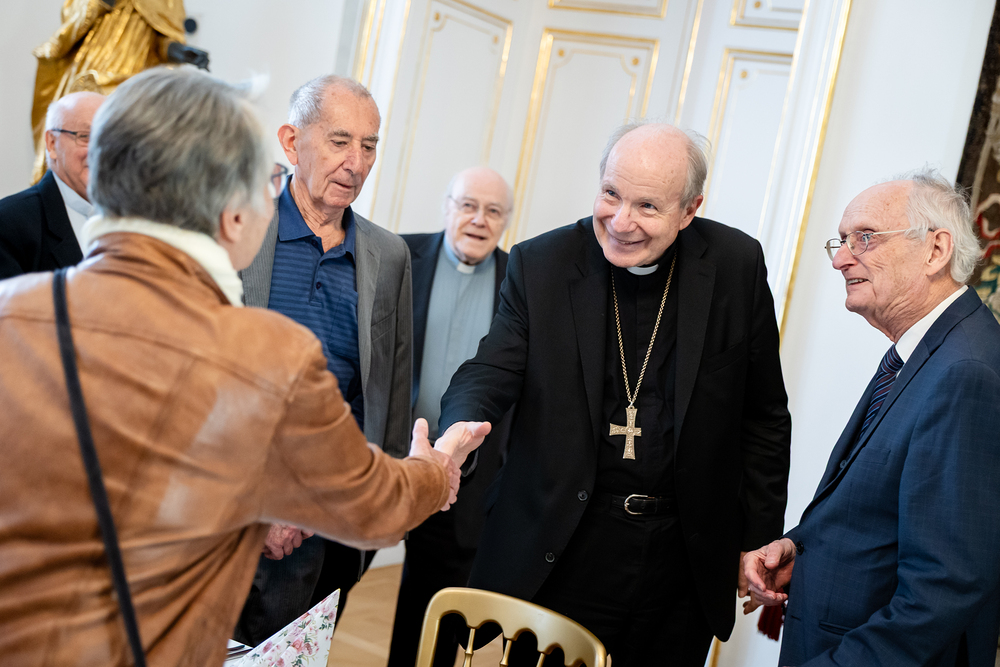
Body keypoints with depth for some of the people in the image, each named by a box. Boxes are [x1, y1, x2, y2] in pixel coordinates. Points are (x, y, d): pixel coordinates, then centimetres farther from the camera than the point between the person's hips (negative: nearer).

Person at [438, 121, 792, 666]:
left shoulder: (737, 264, -4)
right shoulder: (540, 263, -5)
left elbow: (763, 416, 3)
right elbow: (490, 372, -9)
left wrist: (759, 541, 5)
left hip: (682, 562, 1)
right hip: (553, 556, 0)